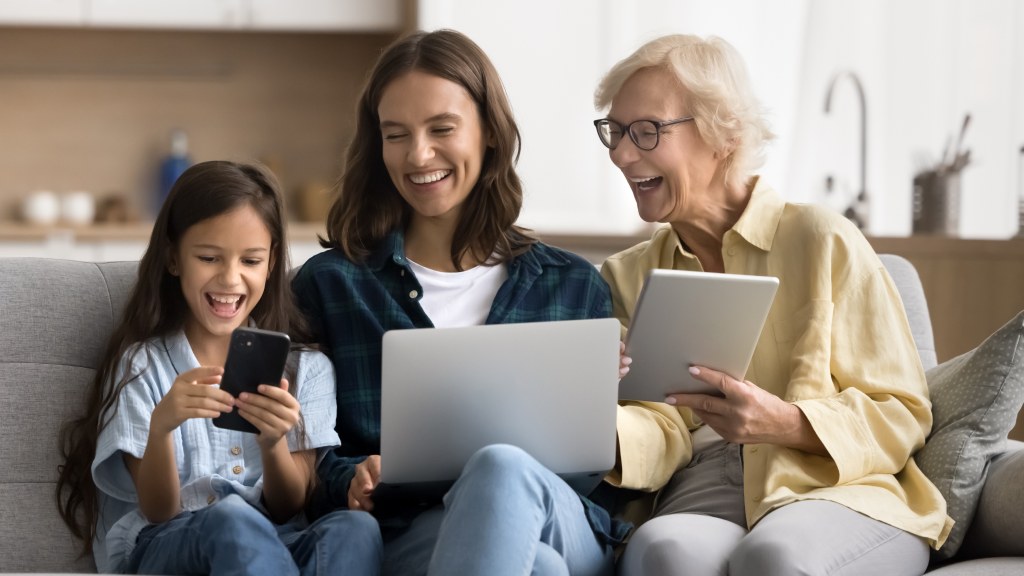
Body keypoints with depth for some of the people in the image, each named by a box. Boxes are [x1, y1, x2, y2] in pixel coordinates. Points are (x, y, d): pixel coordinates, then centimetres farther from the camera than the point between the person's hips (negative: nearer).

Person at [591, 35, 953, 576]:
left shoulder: (821, 241, 5)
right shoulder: (627, 277, 17)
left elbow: (901, 414, 2)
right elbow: (666, 432, 4)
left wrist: (785, 424, -16)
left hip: (838, 493, -1)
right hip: (702, 501, 1)